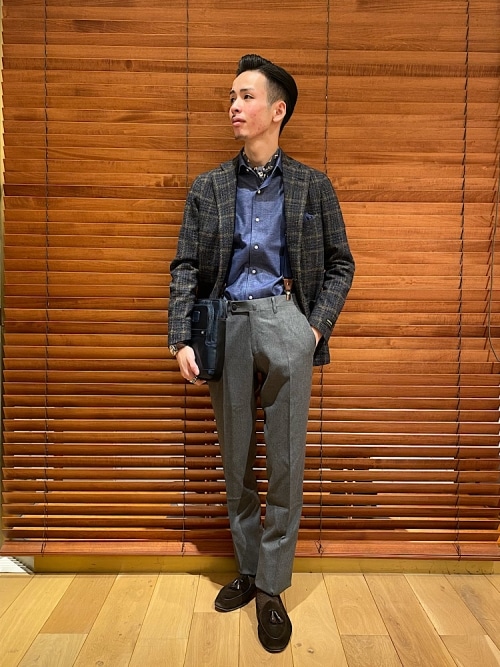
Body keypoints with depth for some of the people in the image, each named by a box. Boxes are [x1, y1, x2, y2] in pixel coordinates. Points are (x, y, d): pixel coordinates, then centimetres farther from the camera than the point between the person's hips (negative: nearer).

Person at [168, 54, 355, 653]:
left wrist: (317, 326, -4)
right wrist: (180, 339, -4)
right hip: (226, 324, 2)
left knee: (285, 463, 1)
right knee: (235, 461, 10)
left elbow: (340, 264, 9)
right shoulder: (209, 187, 11)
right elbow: (186, 266, 6)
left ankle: (272, 588, 18)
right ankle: (248, 570, 29)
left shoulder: (313, 186, 8)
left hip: (286, 322, -1)